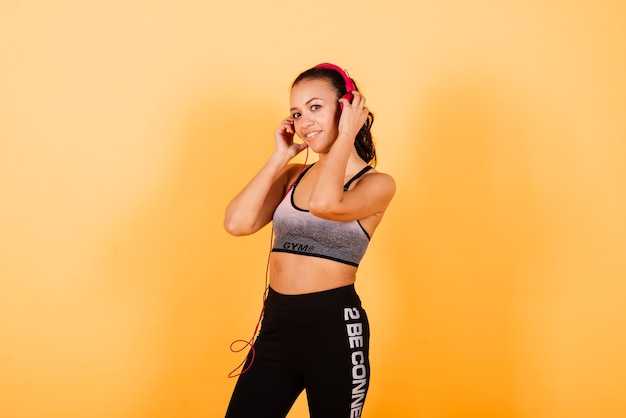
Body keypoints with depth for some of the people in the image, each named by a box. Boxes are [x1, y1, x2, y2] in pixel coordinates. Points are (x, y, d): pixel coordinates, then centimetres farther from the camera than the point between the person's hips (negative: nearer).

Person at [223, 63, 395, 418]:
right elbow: (238, 223, -5)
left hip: (334, 328, -5)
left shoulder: (377, 183, -5)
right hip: (276, 325, 5)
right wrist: (280, 157, 1)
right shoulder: (292, 175, 10)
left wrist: (346, 135, -13)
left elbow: (323, 203, -26)